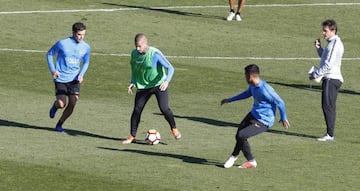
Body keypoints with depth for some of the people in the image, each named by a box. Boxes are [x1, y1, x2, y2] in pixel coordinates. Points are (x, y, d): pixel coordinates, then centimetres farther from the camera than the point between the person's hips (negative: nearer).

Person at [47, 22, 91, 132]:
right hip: (60, 79, -3)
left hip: (74, 79, 3)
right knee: (62, 104, -12)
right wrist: (53, 70, -8)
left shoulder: (86, 47, 1)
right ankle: (55, 106, 27)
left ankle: (59, 125, 15)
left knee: (72, 104, -6)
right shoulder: (62, 43, -10)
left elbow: (86, 62, 17)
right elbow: (49, 54, 3)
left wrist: (81, 74, -1)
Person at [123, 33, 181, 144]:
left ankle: (174, 129, 12)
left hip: (159, 85, -4)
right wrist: (132, 83, 2)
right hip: (143, 87, 4)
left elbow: (170, 68, -22)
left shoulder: (155, 54, -21)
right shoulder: (134, 53, -3)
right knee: (137, 109, -5)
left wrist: (167, 81, -38)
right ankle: (132, 136, 7)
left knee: (164, 108, -14)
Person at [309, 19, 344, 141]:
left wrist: (315, 75, -12)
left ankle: (330, 134, -13)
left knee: (328, 106, -12)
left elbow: (328, 64, -18)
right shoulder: (331, 43, 18)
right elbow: (325, 58, 27)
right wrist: (319, 48, 10)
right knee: (328, 106, 11)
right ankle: (330, 134, 13)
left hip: (331, 78, -10)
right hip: (330, 78, 10)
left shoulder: (335, 43, -13)